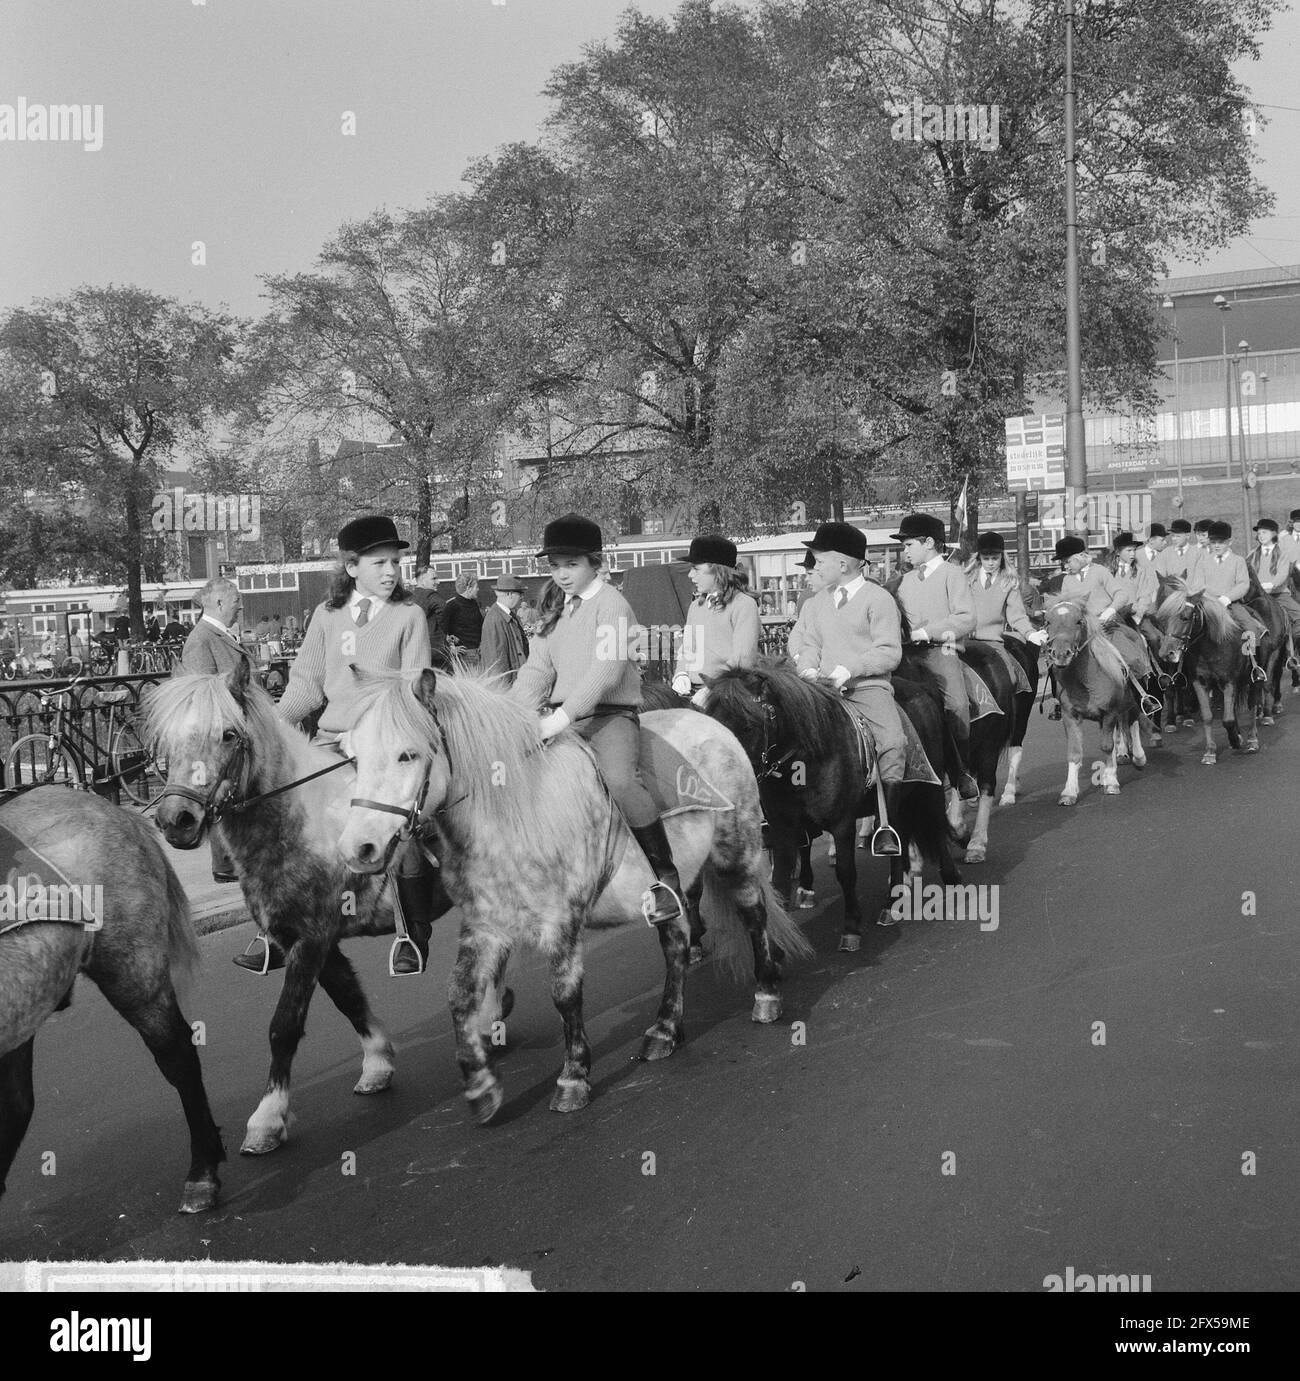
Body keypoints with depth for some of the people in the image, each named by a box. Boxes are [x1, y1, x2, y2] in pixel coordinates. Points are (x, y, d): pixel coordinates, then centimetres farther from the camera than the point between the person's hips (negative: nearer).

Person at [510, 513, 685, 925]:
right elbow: (538, 667, 10)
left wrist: (563, 716, -28)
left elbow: (606, 670, -19)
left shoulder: (611, 604, -7)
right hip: (561, 715, 7)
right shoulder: (554, 608, 15)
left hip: (611, 711, -7)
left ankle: (667, 878, -19)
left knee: (620, 778, -32)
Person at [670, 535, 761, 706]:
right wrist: (680, 675, 1)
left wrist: (711, 691, -20)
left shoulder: (744, 606, -4)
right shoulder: (695, 606, 18)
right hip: (692, 695, 6)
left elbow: (744, 660, -12)